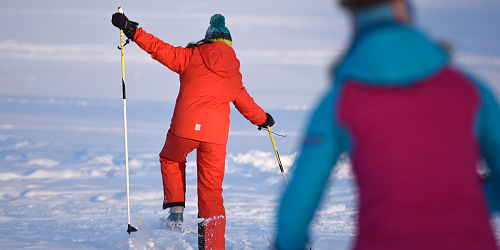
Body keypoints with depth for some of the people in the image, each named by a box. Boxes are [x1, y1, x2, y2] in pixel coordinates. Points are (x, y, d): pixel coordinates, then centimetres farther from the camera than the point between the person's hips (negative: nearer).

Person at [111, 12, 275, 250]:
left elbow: (162, 50, 0)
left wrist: (132, 30, 3)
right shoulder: (233, 71, 18)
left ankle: (176, 210, 17)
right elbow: (245, 103, 30)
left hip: (186, 127, -2)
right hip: (216, 134, 2)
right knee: (211, 191, 8)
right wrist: (263, 119, 49)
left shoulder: (192, 56, 7)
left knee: (170, 159, 30)